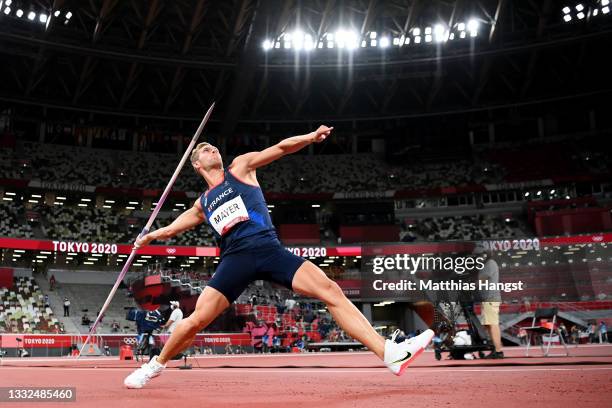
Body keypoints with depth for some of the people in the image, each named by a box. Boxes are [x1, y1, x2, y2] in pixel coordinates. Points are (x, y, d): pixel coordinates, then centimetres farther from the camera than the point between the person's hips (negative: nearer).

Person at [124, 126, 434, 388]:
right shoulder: (202, 204, 23)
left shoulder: (240, 167, 17)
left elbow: (279, 148, 7)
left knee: (331, 291, -15)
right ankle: (156, 365, 22)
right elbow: (174, 227, 36)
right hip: (236, 258, 2)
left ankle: (391, 353, -19)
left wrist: (310, 137, -6)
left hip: (268, 248, -1)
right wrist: (151, 235, 22)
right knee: (198, 319, -6)